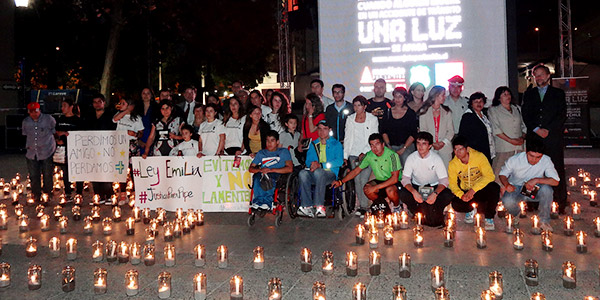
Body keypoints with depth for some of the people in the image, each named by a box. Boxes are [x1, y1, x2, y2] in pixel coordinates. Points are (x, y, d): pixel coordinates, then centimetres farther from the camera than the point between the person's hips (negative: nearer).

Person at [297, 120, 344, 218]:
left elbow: (339, 161, -2)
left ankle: (319, 207, -40)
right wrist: (312, 164, -10)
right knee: (302, 173, -30)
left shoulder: (336, 144, 14)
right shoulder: (313, 144, 26)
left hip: (330, 173, -3)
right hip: (314, 174, 4)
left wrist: (320, 165, -12)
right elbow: (308, 160, 16)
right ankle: (307, 207, -34)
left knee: (318, 172, -38)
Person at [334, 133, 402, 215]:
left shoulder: (392, 155, -23)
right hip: (380, 180, 5)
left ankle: (397, 207, -3)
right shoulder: (369, 155, -7)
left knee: (390, 190, -38)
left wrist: (375, 187, -30)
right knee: (367, 189, -23)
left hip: (397, 182, -5)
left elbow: (395, 178, -27)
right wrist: (341, 181, -8)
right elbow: (356, 171, 3)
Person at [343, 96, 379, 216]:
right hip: (353, 154, 3)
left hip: (367, 154, -3)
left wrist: (364, 153, -9)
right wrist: (345, 156, 7)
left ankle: (364, 206, -4)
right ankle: (360, 204, 9)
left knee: (363, 180, -12)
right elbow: (347, 138, 12)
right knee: (357, 180, 0)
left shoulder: (373, 119, 1)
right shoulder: (350, 119, 11)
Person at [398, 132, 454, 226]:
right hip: (416, 187, 1)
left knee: (448, 196, -30)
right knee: (402, 194, -29)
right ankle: (419, 214, -5)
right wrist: (414, 192, -34)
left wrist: (435, 193, -36)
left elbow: (444, 180, -17)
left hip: (434, 187, -1)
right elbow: (405, 179, -14)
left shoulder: (436, 158, -14)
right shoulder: (411, 158, -12)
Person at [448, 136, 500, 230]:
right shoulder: (452, 164, -9)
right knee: (456, 205, -28)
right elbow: (452, 184, -5)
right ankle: (472, 209, 10)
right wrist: (461, 195, -26)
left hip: (482, 189, -2)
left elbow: (490, 176, -24)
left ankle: (489, 217, -10)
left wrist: (473, 189, -32)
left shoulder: (479, 156, -17)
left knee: (494, 188, -35)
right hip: (466, 191, 2)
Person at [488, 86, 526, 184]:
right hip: (503, 148, -4)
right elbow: (496, 130, -4)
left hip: (519, 147, 4)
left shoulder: (517, 109, 20)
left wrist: (523, 137, -1)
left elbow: (523, 126, 20)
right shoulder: (493, 110, 5)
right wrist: (510, 140, -11)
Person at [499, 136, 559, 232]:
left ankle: (544, 220, -10)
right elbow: (503, 174, -4)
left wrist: (536, 180, -32)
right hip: (516, 188, -1)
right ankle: (516, 215, 7)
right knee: (507, 201, -34)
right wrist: (507, 185, -26)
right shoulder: (514, 159, -19)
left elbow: (555, 181, -20)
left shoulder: (546, 160, -18)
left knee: (546, 189, -33)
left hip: (535, 191, 1)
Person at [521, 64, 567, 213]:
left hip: (553, 137, -1)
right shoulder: (528, 94, 17)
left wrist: (548, 130, -9)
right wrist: (536, 129, -7)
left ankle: (561, 202, 4)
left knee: (557, 169, -2)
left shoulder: (558, 93, 12)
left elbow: (562, 114, 3)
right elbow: (525, 115, 8)